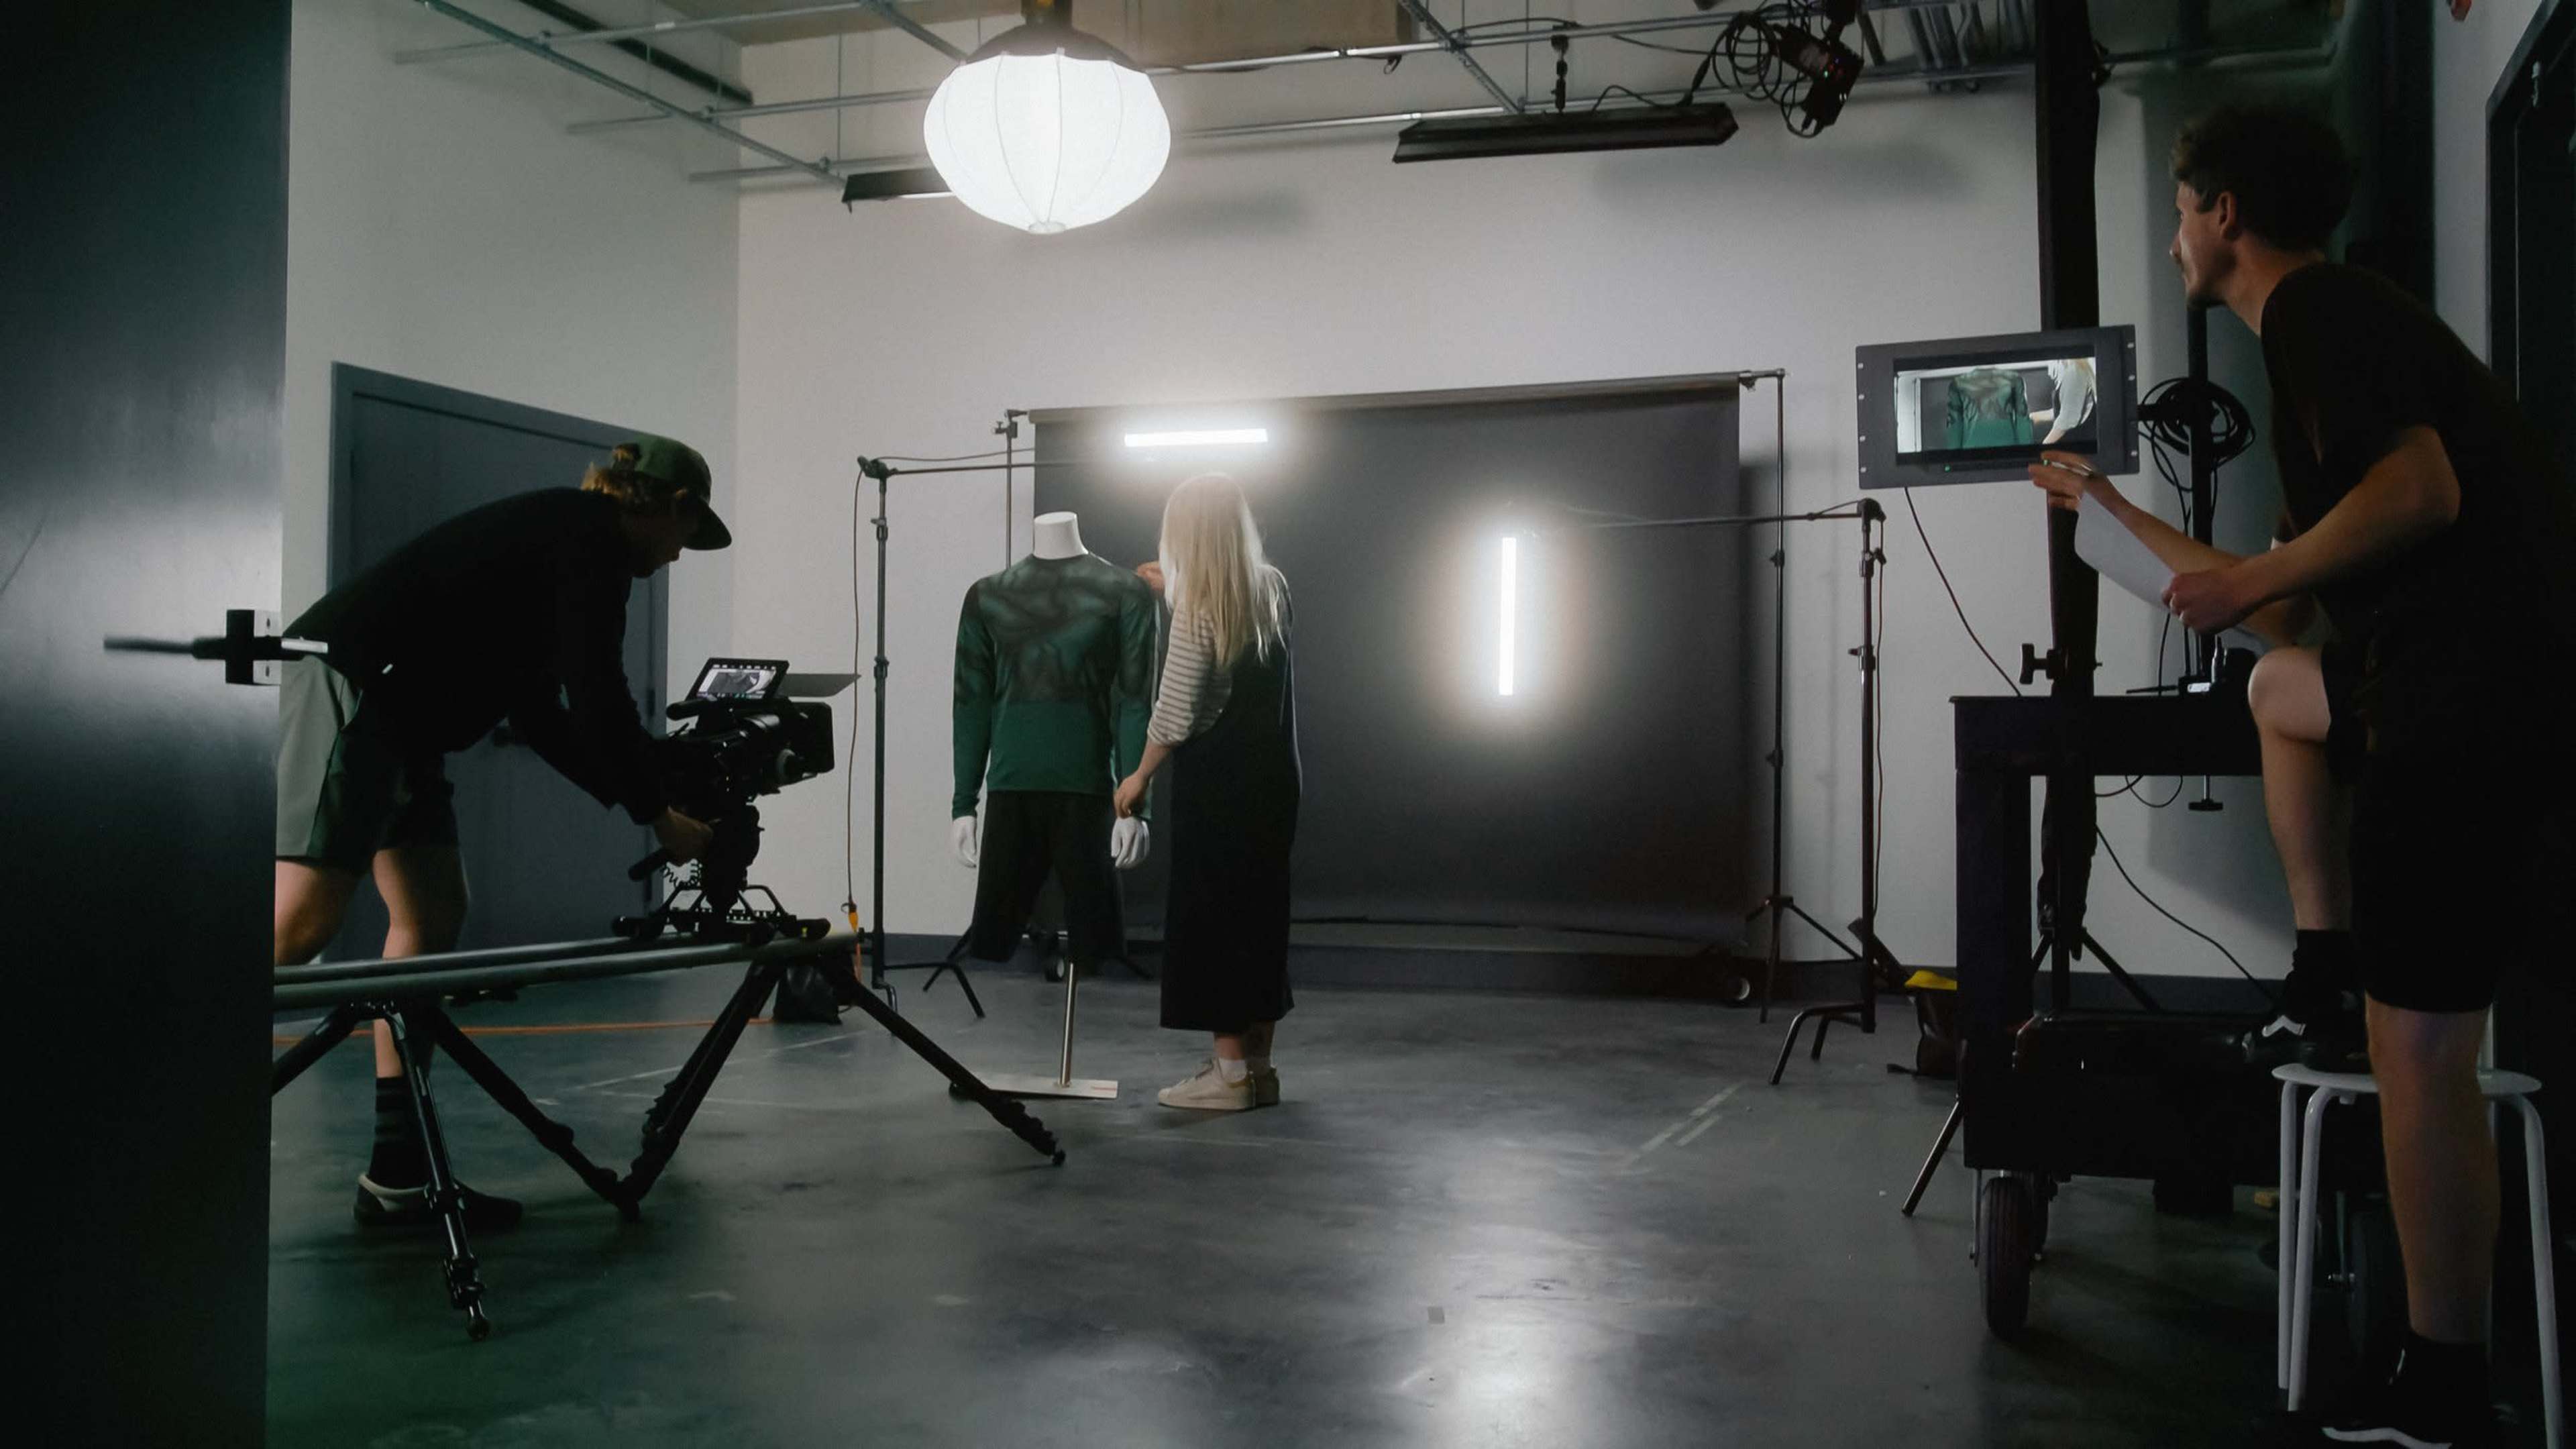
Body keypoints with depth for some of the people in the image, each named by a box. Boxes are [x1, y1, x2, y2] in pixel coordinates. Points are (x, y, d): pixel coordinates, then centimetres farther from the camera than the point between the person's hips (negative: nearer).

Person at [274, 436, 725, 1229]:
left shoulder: (554, 529, 25)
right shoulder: (592, 537, -4)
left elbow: (540, 712, 26)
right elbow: (598, 695, -12)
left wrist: (639, 792, 25)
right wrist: (659, 816, -2)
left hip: (390, 716, 10)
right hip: (346, 685, -10)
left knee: (432, 916, 5)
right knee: (303, 919, -16)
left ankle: (399, 1176, 6)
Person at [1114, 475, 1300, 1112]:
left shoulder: (1199, 608, -16)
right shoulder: (1274, 588, 3)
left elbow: (1175, 717, -16)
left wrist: (1138, 778, -3)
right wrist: (1177, 592, 29)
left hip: (1217, 784, -7)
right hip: (1273, 778, 7)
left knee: (1210, 917, 2)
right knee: (1260, 914, 14)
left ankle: (1228, 1071, 5)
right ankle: (1258, 1064, 20)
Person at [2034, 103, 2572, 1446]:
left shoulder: (2318, 309, -6)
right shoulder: (2336, 317, 24)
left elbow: (2423, 487, -24)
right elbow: (2278, 600, 30)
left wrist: (2259, 578, -12)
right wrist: (2108, 505, 39)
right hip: (2456, 679, 10)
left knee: (2420, 1045, -6)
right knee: (2280, 685, 33)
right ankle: (2326, 957, 23)